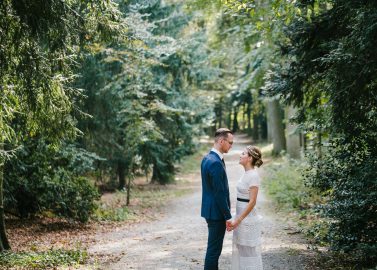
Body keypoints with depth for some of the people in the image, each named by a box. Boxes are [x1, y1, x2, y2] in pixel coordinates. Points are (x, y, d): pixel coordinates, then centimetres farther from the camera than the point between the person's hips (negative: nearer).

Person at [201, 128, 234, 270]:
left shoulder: (207, 158, 9)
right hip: (217, 212, -10)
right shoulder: (216, 163, -22)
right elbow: (220, 193, -22)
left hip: (210, 210, 10)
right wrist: (228, 216, -15)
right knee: (214, 248, -2)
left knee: (214, 247, 17)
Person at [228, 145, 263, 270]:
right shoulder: (246, 173, 9)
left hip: (248, 218, -9)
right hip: (242, 216, 9)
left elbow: (252, 202, -22)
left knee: (249, 252, 0)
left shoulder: (253, 175, -19)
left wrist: (238, 220, -22)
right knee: (241, 251, 15)